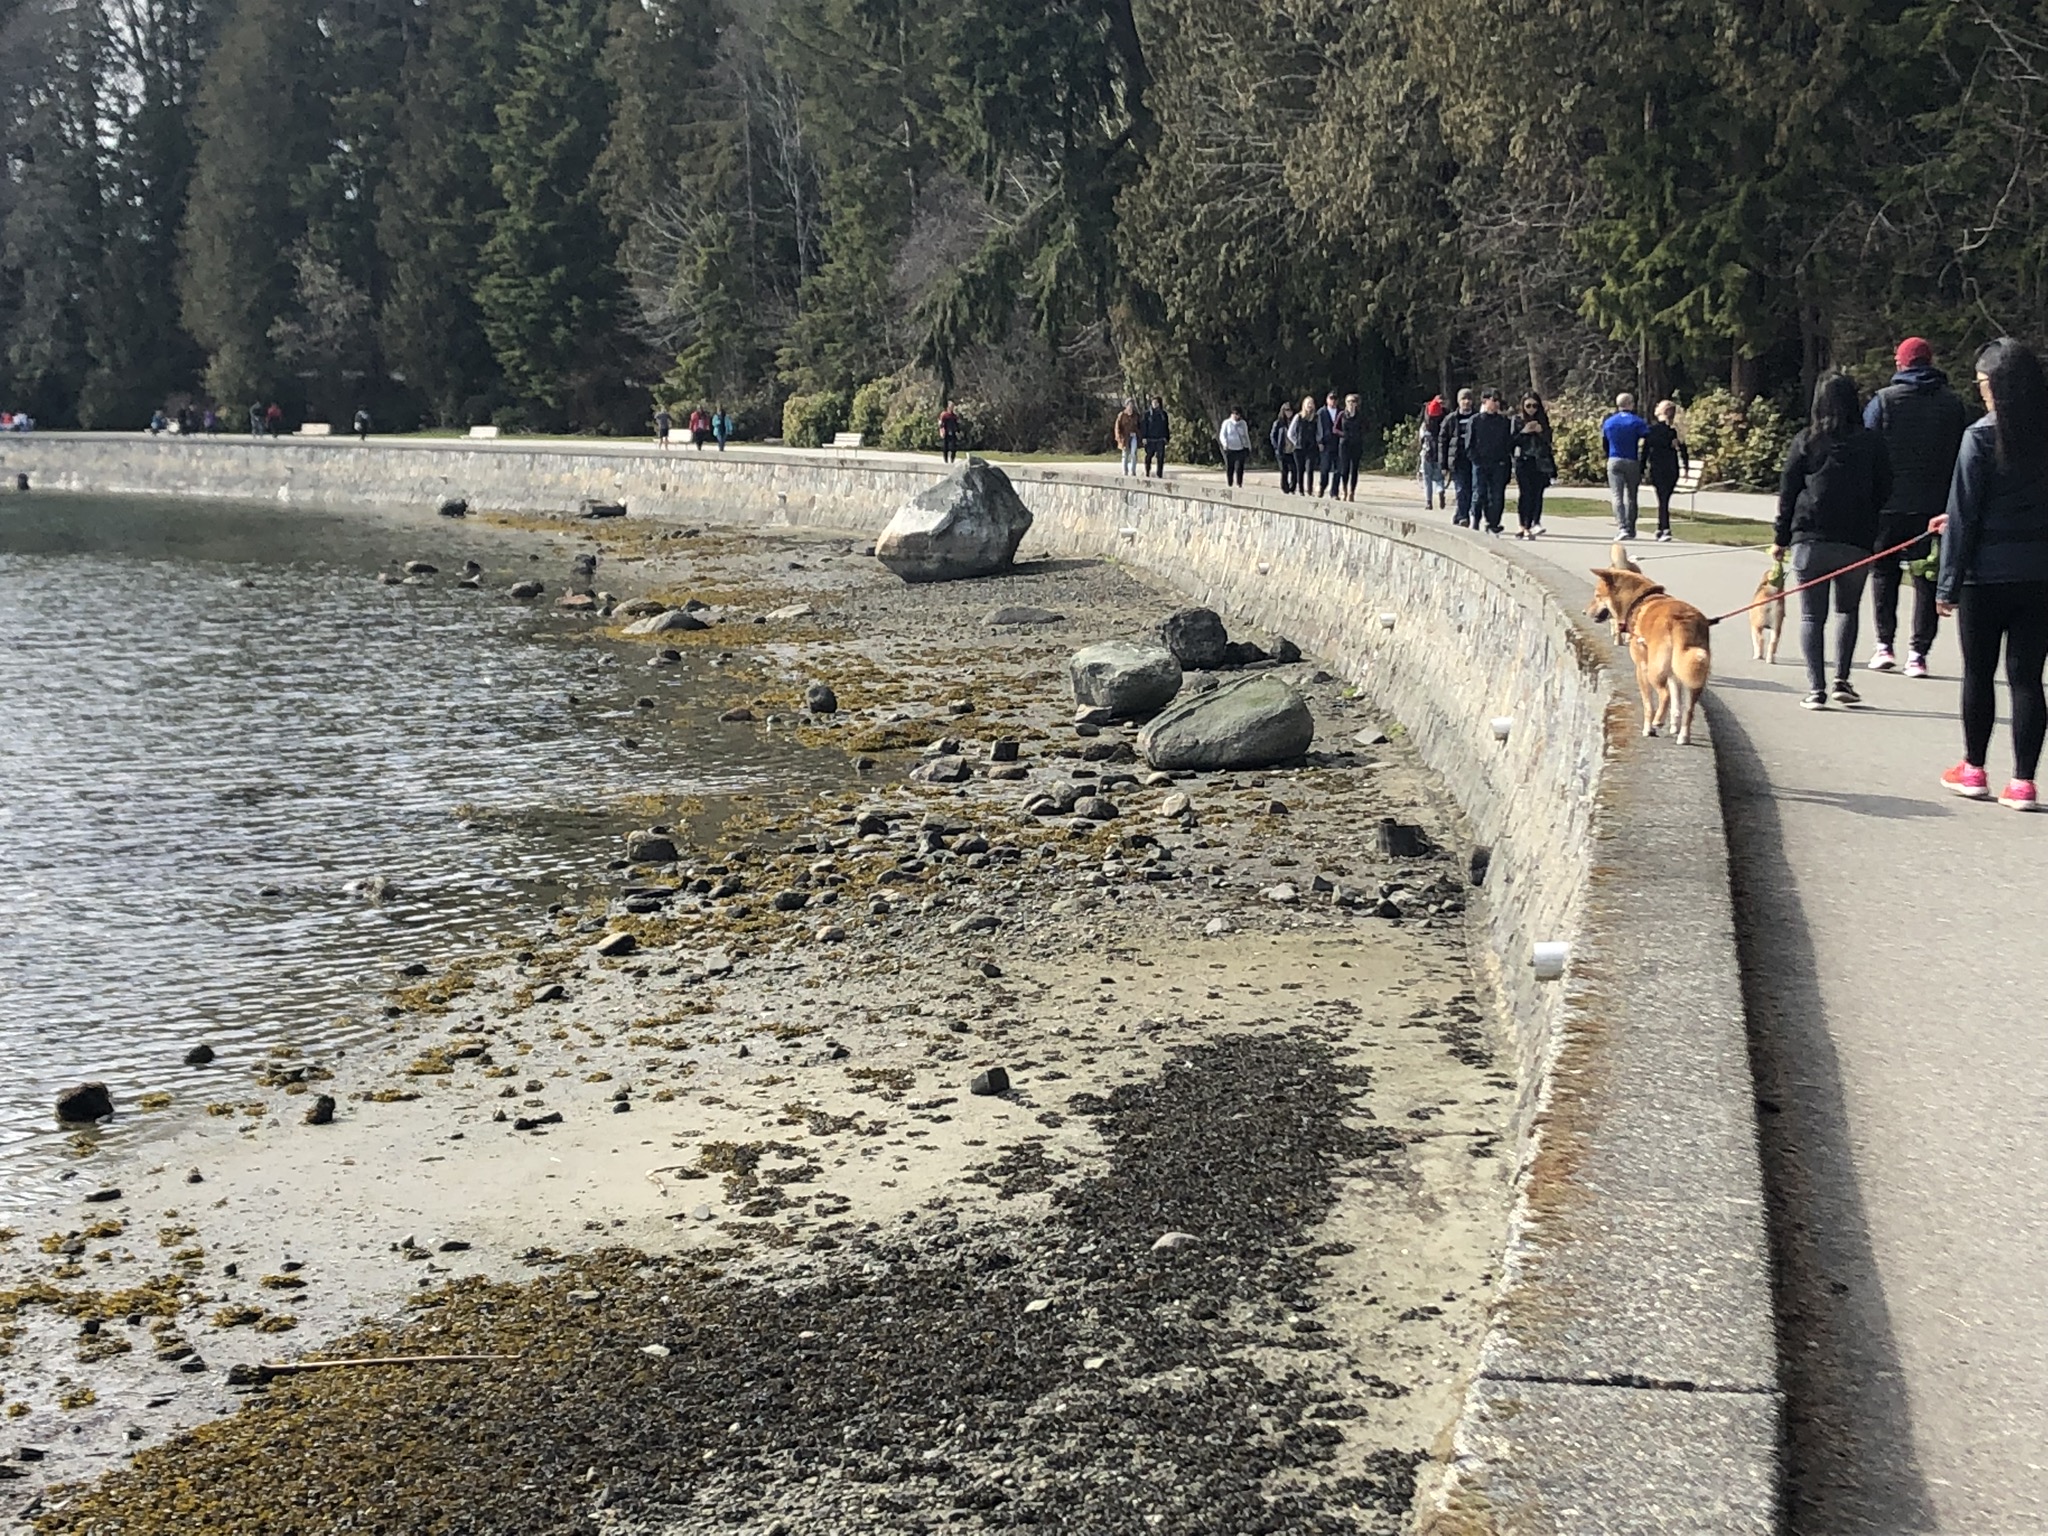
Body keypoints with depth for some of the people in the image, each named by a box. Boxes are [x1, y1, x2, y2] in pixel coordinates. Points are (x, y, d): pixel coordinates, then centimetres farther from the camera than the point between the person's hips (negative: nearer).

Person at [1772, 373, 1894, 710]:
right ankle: (1841, 680, 8)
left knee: (1812, 616, 4)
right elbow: (1884, 492, 6)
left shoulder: (1805, 442, 0)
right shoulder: (1871, 443, 2)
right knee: (1847, 609, 18)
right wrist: (1871, 532, 16)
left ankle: (1816, 689, -3)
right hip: (1856, 542, 1)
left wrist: (1781, 538, 7)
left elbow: (1787, 493, 1)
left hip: (1810, 542, -1)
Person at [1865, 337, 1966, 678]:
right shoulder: (1952, 404, 6)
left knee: (1883, 572, 13)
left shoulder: (1883, 400, -2)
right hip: (1935, 506, 2)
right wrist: (1953, 506, 13)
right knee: (1927, 579, 6)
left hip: (1889, 505, -1)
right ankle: (1918, 652, 2)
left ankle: (1885, 644, 6)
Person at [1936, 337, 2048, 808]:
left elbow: (1964, 515, -10)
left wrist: (1948, 583, -4)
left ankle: (1974, 770, 21)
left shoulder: (1981, 437, -12)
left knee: (1978, 674, 11)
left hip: (1987, 575, -4)